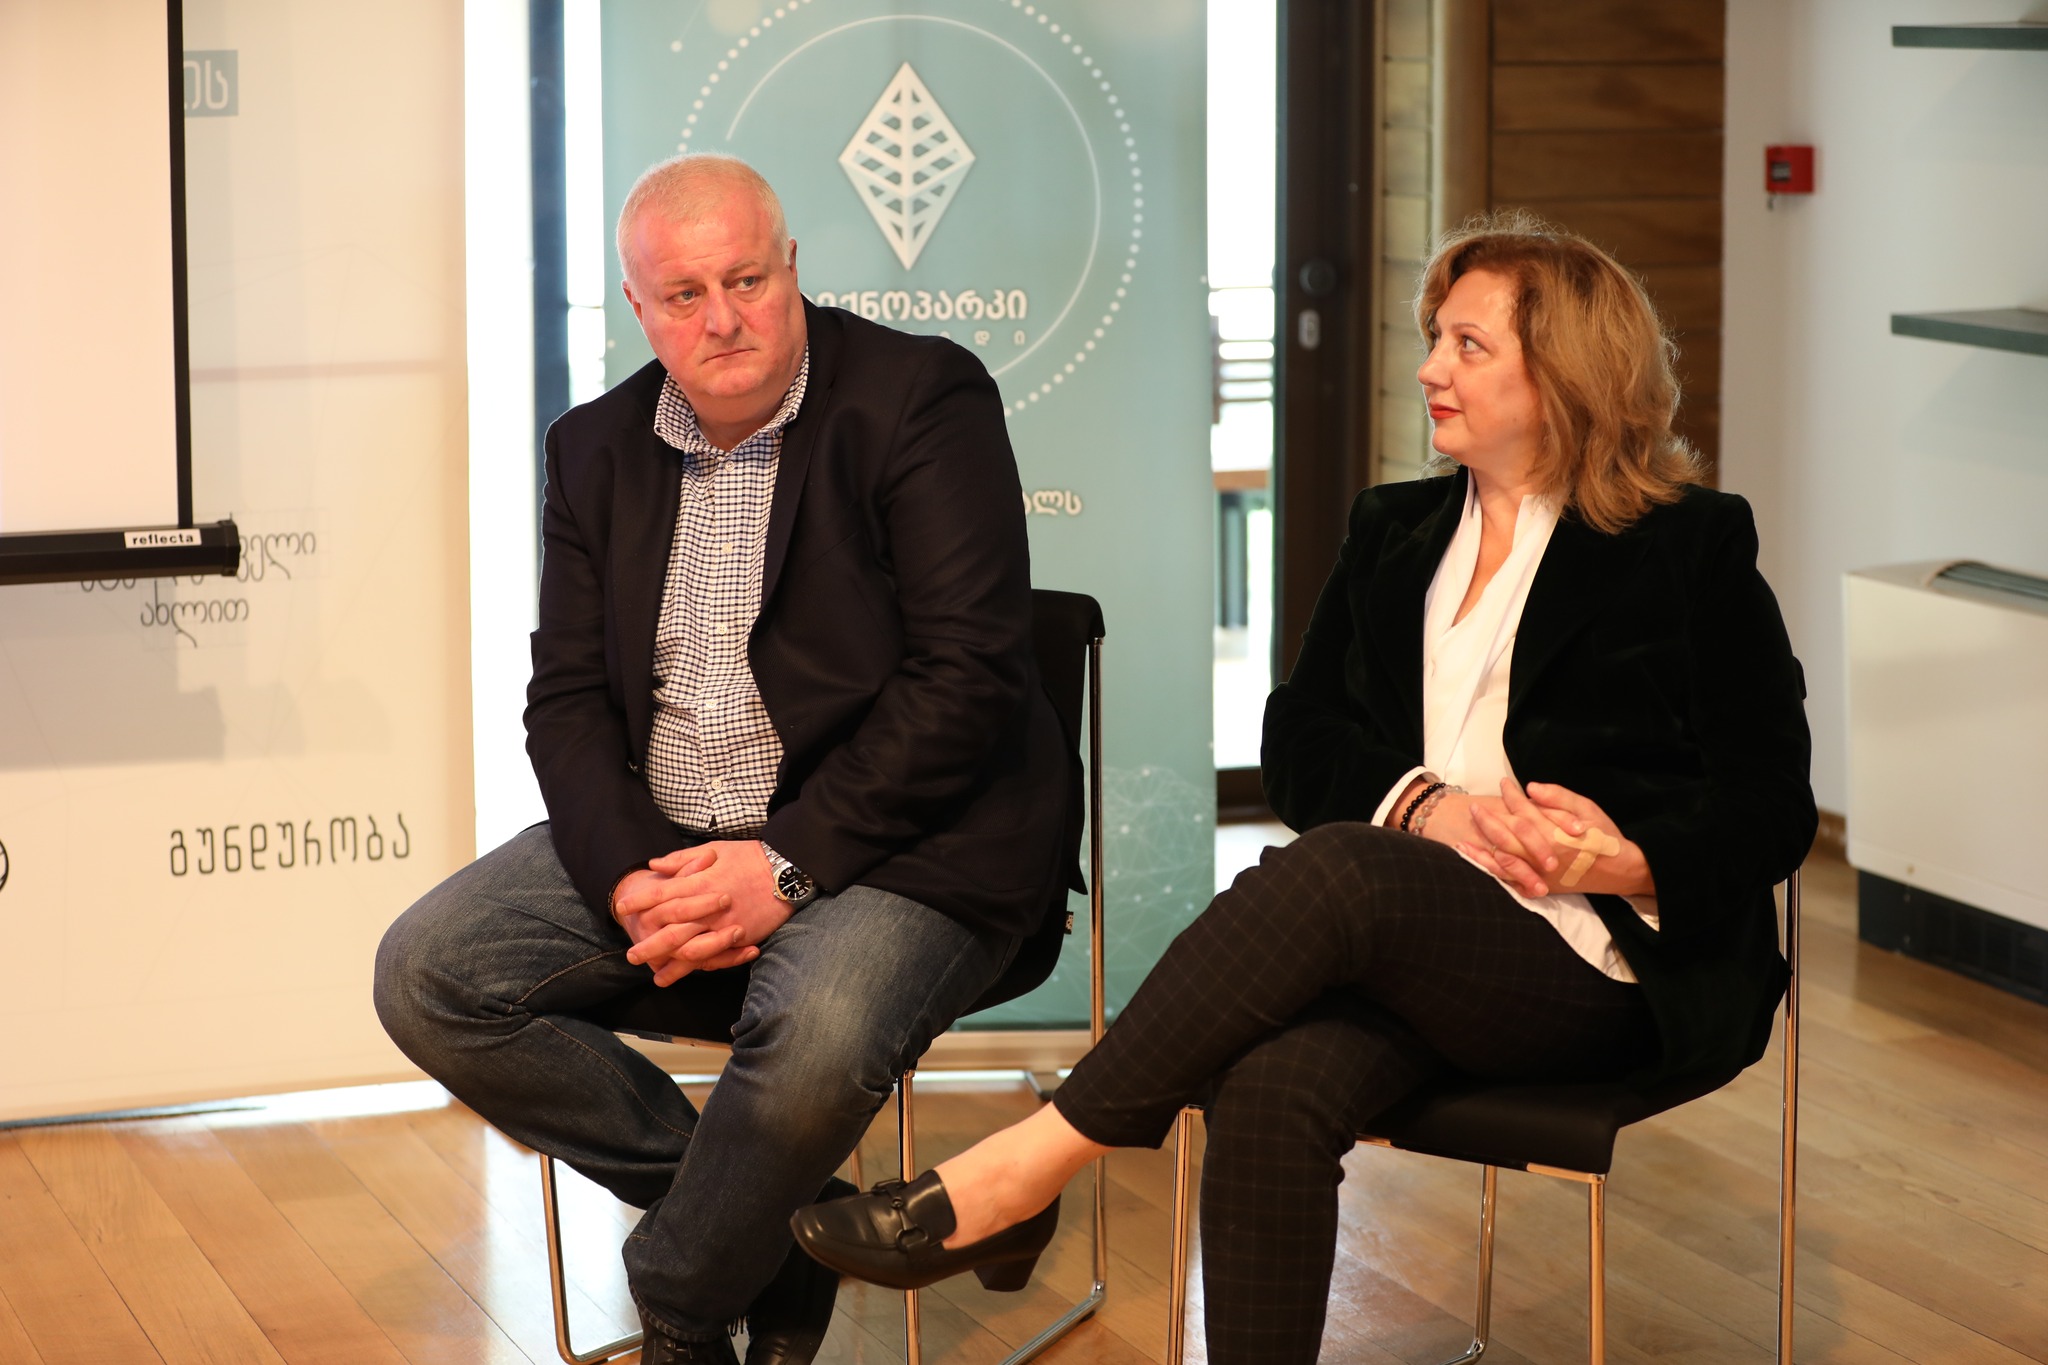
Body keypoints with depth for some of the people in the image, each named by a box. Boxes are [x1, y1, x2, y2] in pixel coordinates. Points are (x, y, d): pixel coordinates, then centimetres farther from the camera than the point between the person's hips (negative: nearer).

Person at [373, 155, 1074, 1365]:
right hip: (659, 842, 6)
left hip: (884, 839, -6)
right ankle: (770, 1219, -3)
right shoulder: (598, 449, 11)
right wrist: (633, 877, -14)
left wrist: (787, 862, -21)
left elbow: (968, 673, -15)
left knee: (815, 1036, -36)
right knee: (428, 974, -13)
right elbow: (567, 697, 7)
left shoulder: (922, 398, -7)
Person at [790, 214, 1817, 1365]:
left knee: (1334, 870, -34)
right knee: (1275, 1088, -32)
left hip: (1590, 961, -4)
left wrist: (1631, 863, -18)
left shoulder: (1694, 550, 7)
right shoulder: (1394, 530, 21)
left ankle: (1027, 1171, -33)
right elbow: (1298, 743, 12)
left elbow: (1772, 809, 2)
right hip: (1401, 951, 4)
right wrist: (1427, 805, -9)